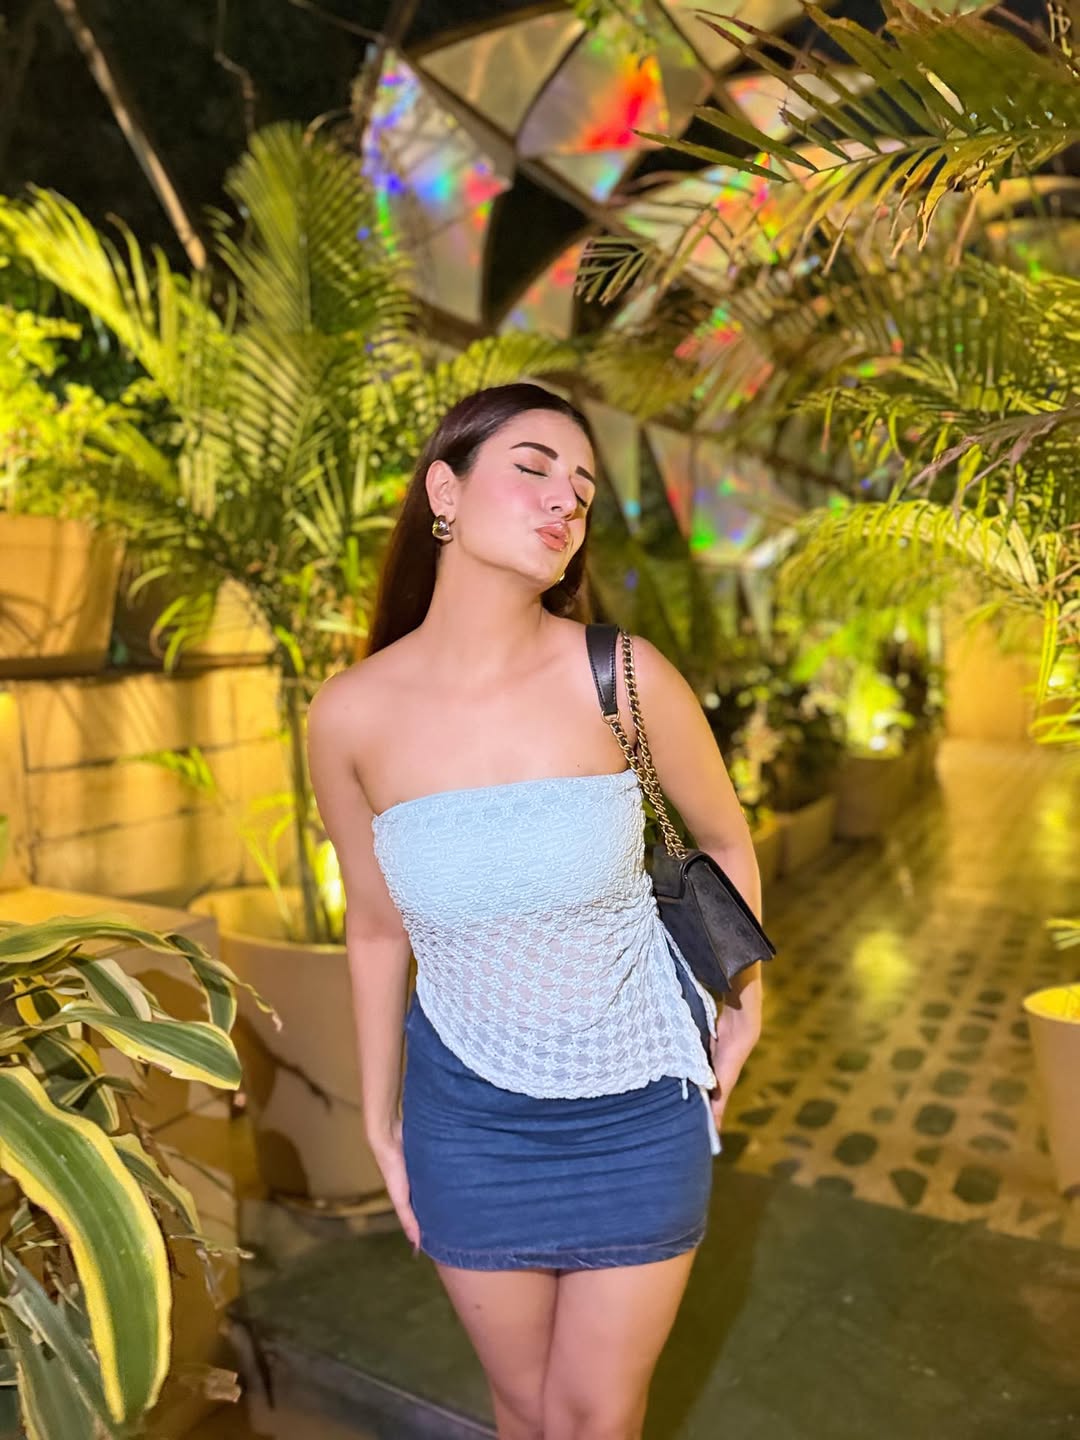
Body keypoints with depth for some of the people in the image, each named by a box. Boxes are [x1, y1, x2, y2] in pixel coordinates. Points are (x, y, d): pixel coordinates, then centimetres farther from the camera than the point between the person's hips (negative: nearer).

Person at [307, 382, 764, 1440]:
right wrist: (380, 1119, 9)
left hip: (638, 1096, 0)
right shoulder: (351, 715, -15)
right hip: (469, 1105, 1)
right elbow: (376, 926, 0)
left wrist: (745, 1002, 11)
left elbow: (727, 840, -1)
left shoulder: (626, 678, -20)